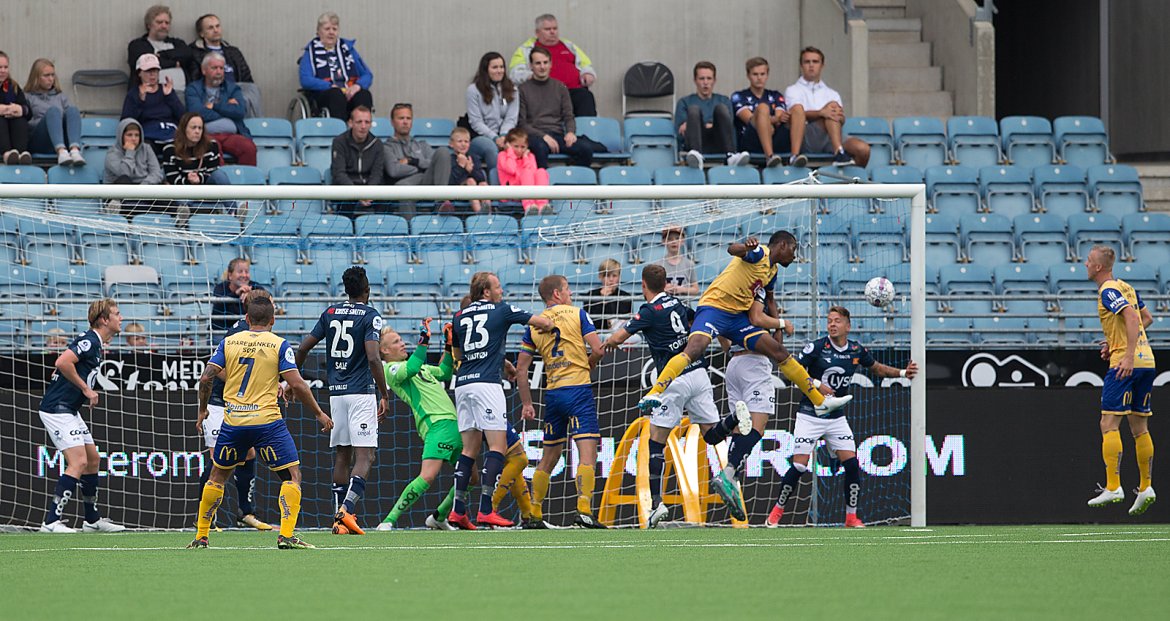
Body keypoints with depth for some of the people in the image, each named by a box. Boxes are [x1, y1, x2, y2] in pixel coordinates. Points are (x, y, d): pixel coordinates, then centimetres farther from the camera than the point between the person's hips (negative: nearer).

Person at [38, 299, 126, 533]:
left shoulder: (94, 343, 15)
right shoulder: (89, 341, -16)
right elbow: (62, 363, -28)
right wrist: (86, 389, -20)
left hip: (69, 410, 11)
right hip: (57, 409, -11)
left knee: (93, 460, 15)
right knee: (78, 461, -17)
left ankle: (93, 520, 25)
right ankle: (51, 521, -18)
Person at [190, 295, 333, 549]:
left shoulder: (229, 342, 7)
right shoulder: (279, 345, -2)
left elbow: (206, 378, 2)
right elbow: (297, 385, -8)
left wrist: (203, 409, 19)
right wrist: (319, 413, 3)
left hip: (233, 422, 3)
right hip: (267, 421, -3)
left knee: (217, 476, 19)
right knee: (292, 475, 4)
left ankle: (201, 536, 20)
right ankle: (286, 535, -12)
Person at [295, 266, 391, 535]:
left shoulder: (331, 313, 9)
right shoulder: (370, 316, -7)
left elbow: (303, 348, 11)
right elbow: (373, 358, -17)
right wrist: (385, 395, -10)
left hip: (336, 392, 5)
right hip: (362, 392, -5)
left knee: (342, 455, 11)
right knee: (364, 456, -7)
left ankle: (340, 518, 9)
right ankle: (347, 509, -23)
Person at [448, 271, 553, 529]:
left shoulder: (460, 317, 16)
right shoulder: (502, 311, 2)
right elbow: (544, 322, 5)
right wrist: (546, 325, 30)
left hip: (463, 383, 6)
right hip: (487, 383, -6)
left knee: (470, 448, 11)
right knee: (498, 447, -6)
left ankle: (458, 510, 4)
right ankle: (485, 511, -16)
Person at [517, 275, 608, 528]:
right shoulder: (577, 314, 1)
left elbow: (521, 368, 11)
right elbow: (597, 349, -8)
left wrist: (526, 403, 16)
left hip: (552, 393, 5)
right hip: (578, 389, -5)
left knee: (549, 457, 17)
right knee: (587, 451, -10)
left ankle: (533, 513, 19)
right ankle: (584, 510, -24)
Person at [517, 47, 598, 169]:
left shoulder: (560, 87, 18)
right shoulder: (523, 89, 7)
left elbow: (569, 117, 16)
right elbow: (521, 123, 1)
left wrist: (570, 132, -8)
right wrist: (543, 136, -15)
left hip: (558, 134, 3)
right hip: (535, 136, -3)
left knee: (587, 148, -26)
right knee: (540, 148, -41)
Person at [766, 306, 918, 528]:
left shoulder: (857, 350, 2)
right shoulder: (817, 347, -12)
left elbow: (877, 368, 19)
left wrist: (902, 373, 6)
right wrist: (816, 384, -20)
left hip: (837, 417, 4)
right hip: (810, 415, -4)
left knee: (852, 464, -7)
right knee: (799, 466, -11)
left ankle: (851, 517, 5)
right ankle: (777, 511, 7)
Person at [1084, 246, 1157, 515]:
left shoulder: (1108, 291, -10)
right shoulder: (1126, 287, 16)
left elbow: (1132, 316, -23)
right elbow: (1147, 318, 24)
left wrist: (1129, 355, -28)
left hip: (1126, 363, -9)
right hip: (1146, 361, 9)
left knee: (1109, 424, -8)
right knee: (1140, 428, 12)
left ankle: (1113, 487, -14)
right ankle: (1145, 488, 11)